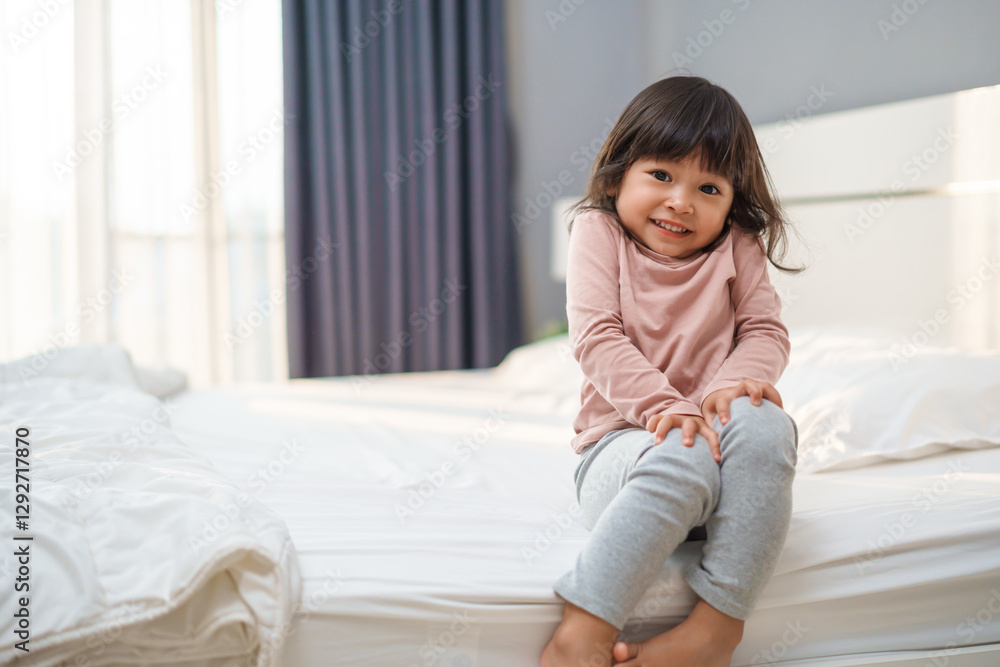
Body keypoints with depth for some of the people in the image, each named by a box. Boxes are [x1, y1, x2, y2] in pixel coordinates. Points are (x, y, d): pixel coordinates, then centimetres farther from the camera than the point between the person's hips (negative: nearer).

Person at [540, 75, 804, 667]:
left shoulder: (734, 248, 11)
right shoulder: (598, 231, 3)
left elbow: (767, 331, 6)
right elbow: (597, 336, -8)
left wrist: (738, 380, -19)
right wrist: (665, 405, -24)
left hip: (714, 435, 3)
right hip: (625, 437, -3)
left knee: (762, 422, -33)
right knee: (685, 458, -38)